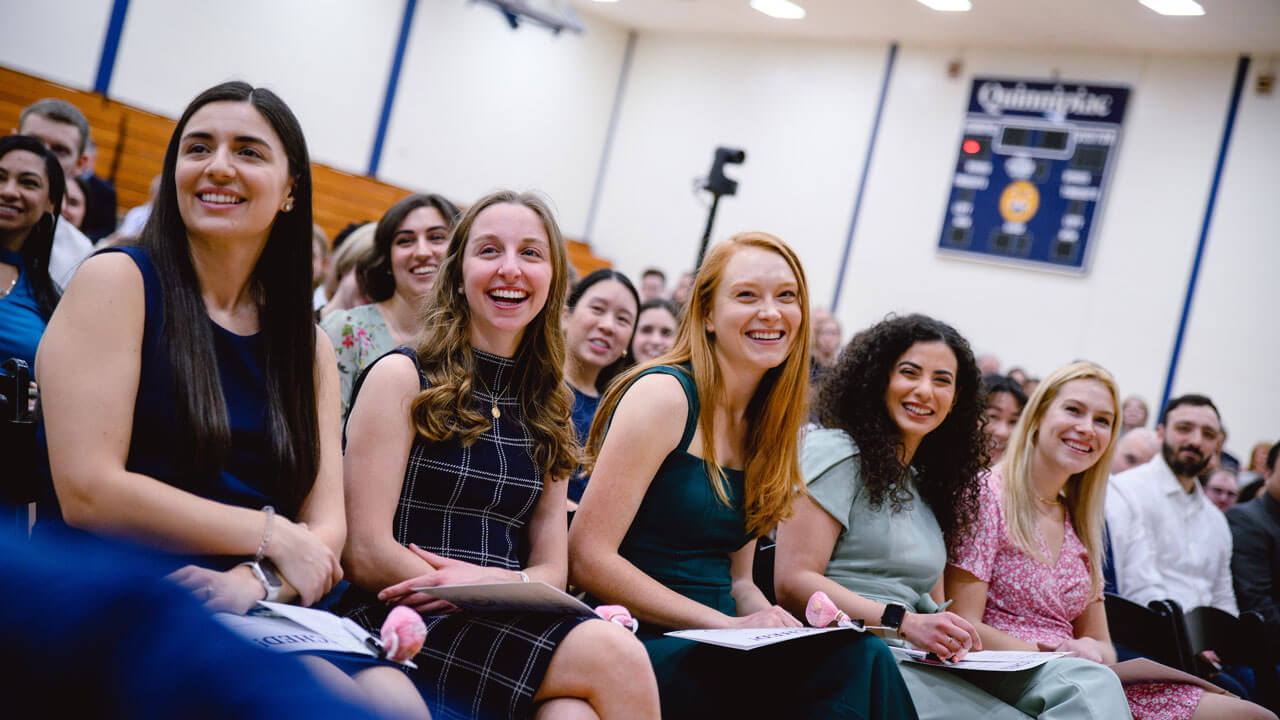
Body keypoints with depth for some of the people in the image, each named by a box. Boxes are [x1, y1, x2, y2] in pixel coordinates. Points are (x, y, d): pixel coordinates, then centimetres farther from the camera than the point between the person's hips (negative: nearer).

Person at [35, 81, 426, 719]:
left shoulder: (307, 345, 14)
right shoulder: (117, 281, -1)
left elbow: (326, 529, 5)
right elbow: (87, 491, -11)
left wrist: (250, 582, -16)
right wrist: (268, 534, -7)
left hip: (256, 610, 5)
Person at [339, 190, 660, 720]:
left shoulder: (545, 411, 17)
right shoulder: (401, 377, 2)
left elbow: (552, 568, 15)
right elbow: (365, 555, -7)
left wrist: (500, 582, -9)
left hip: (510, 628, 4)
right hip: (399, 624, -4)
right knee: (615, 655, -28)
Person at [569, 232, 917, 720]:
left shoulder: (762, 426, 14)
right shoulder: (663, 395, -9)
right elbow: (588, 559, -15)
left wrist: (783, 623, -4)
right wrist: (727, 624, -17)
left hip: (711, 654, 7)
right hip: (646, 651, -7)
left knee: (864, 656, -23)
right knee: (852, 663, -27)